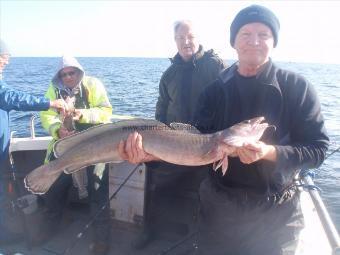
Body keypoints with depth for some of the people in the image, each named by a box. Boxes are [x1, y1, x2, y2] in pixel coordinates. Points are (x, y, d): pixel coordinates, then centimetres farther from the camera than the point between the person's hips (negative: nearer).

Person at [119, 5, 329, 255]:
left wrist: (270, 152, -26)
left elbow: (318, 148, -9)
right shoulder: (216, 89, -2)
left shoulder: (297, 87, -8)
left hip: (275, 213, -2)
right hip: (219, 205, 2)